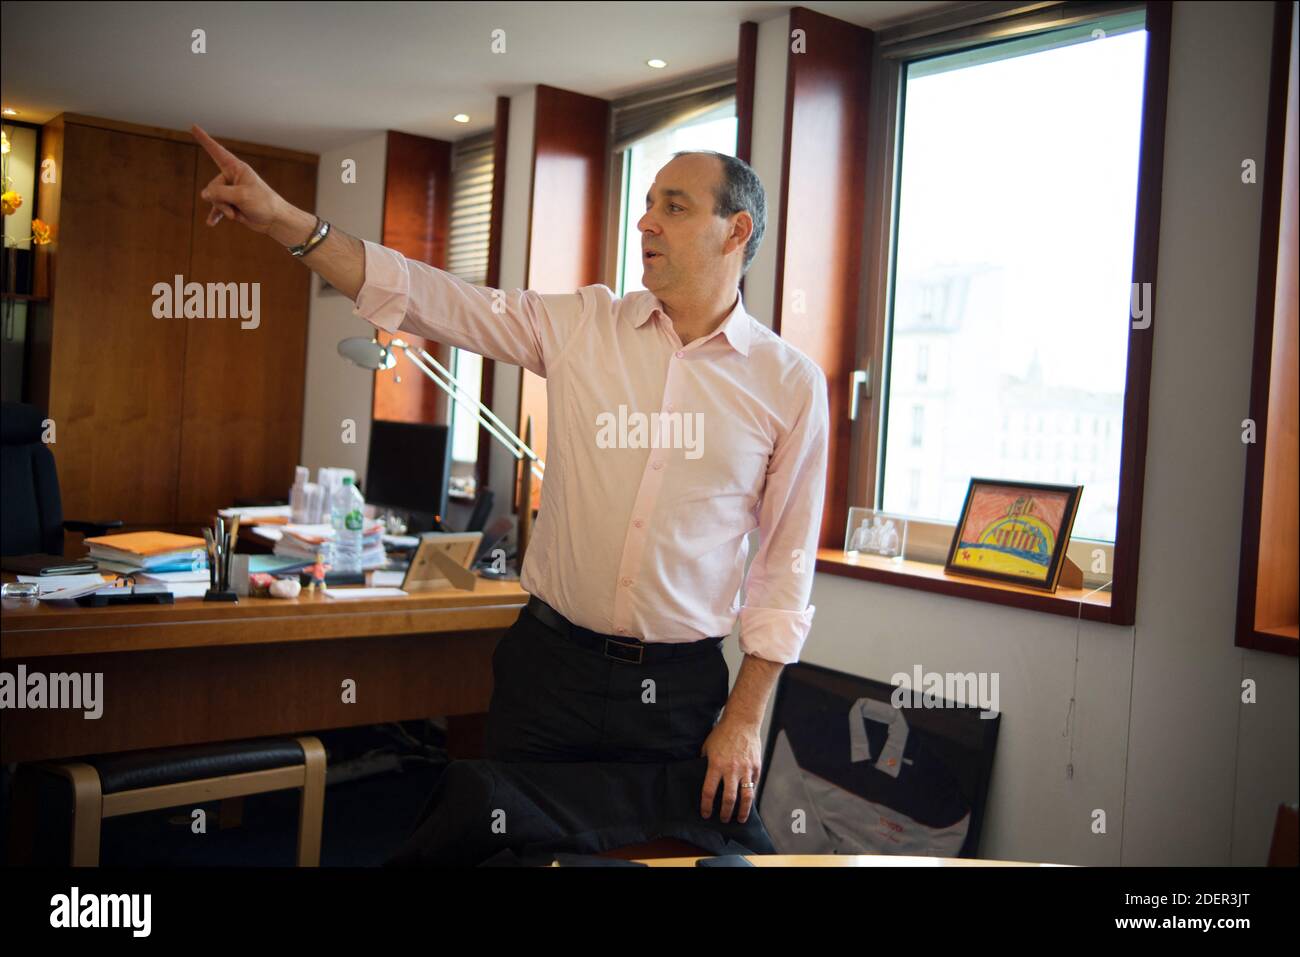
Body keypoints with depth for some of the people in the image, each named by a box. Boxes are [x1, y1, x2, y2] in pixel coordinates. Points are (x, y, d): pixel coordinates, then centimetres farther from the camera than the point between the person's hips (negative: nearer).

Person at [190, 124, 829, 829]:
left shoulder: (791, 382, -3)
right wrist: (283, 219, -16)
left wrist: (744, 719, -3)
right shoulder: (580, 325, 1)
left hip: (678, 689, -1)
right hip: (547, 664, 2)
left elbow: (787, 560, -1)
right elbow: (430, 296, -5)